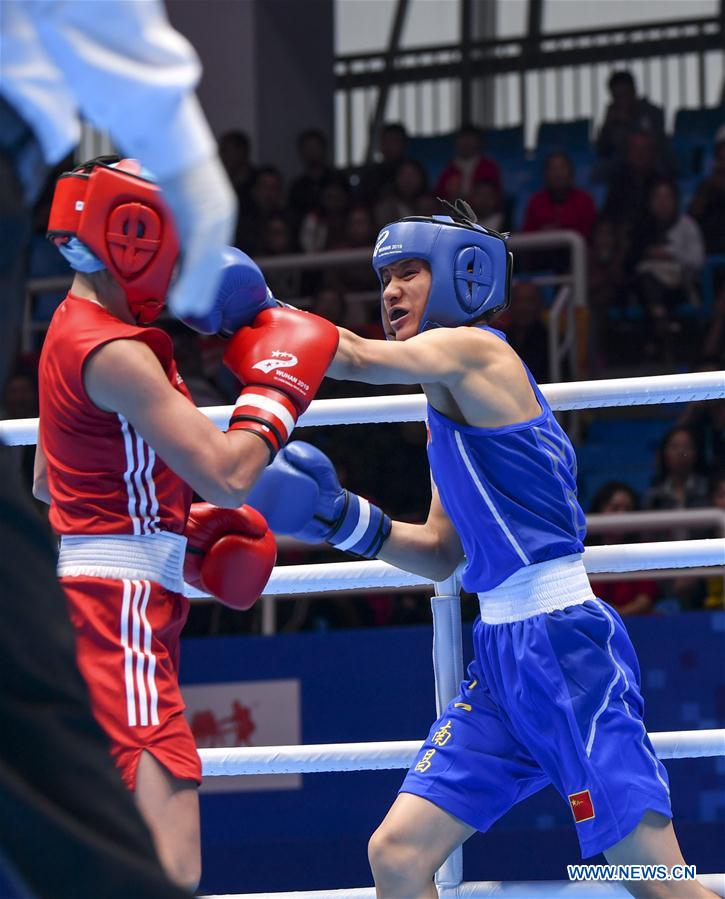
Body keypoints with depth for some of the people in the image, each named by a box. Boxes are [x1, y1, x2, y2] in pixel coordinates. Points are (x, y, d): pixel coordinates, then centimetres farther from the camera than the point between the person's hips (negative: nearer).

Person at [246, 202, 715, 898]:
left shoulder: (476, 350, -5)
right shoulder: (453, 401, 20)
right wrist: (345, 520, 10)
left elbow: (358, 358, -20)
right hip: (501, 655, 9)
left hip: (561, 642, -9)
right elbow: (442, 556, 22)